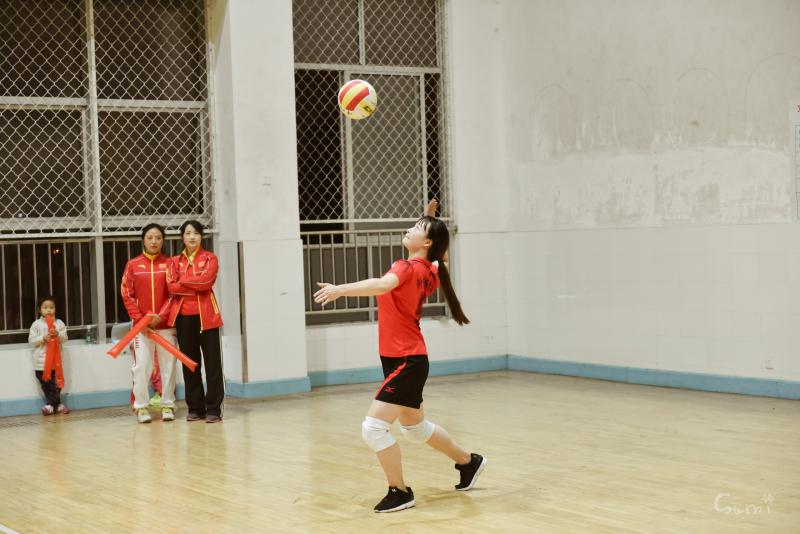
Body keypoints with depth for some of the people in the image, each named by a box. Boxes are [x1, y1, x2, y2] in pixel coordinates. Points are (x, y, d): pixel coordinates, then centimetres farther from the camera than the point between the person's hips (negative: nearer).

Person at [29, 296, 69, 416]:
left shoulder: (59, 323, 5)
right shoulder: (36, 324, 1)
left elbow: (64, 338, 0)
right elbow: (31, 340, -2)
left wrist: (57, 335, -20)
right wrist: (43, 338, -16)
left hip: (55, 359, 0)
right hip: (41, 360, 0)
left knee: (55, 383, -2)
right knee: (45, 384, 4)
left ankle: (51, 405, 5)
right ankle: (56, 404, 13)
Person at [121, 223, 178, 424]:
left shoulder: (169, 264, 5)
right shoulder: (133, 265, 4)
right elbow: (127, 295, 2)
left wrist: (160, 316, -11)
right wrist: (139, 319, -8)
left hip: (166, 324, 0)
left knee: (168, 366, 3)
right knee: (141, 366, -3)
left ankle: (167, 405, 12)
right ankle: (141, 406, 6)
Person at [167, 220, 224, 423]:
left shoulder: (210, 258, 5)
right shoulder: (175, 261, 12)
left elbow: (206, 281, -12)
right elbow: (172, 287, -1)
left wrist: (183, 281, -5)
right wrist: (197, 286, -9)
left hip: (206, 316, -3)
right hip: (183, 317, 3)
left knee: (212, 362, -4)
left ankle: (213, 409, -2)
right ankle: (195, 408, 13)